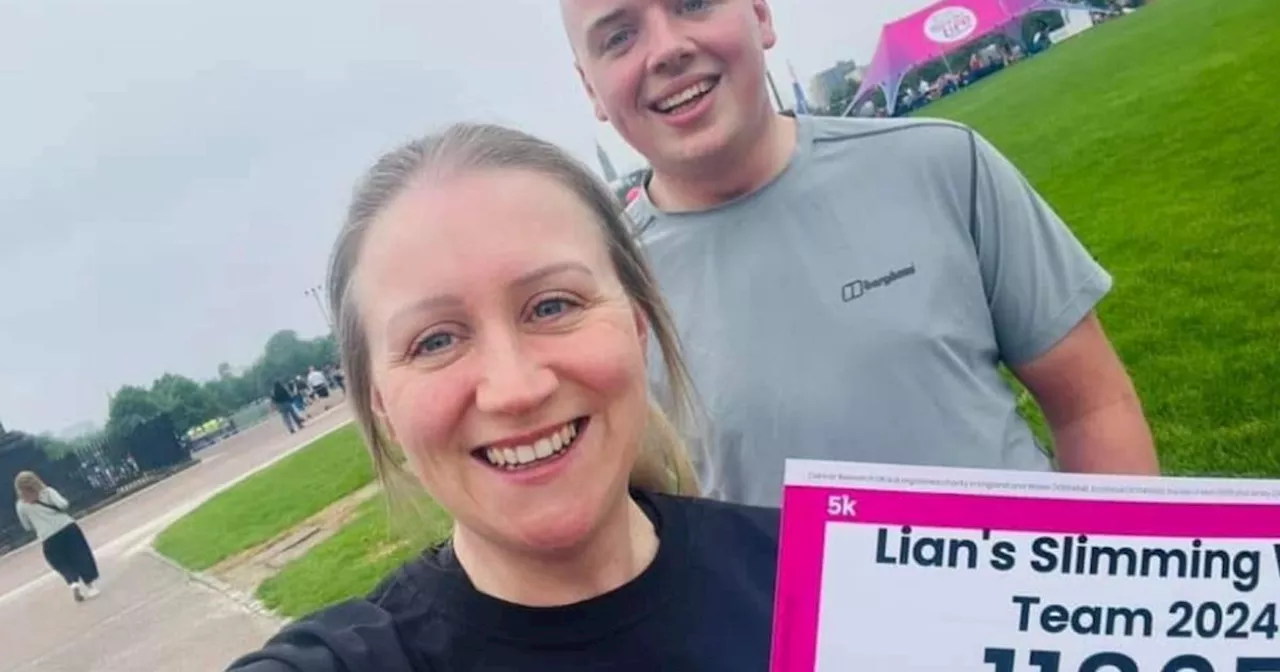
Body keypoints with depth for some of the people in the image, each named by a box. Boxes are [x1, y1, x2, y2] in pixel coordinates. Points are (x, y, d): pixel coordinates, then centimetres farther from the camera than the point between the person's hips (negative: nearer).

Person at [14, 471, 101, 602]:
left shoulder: (21, 506, 4)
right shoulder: (47, 492, 0)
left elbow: (27, 526, 12)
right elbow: (63, 505, -14)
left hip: (48, 540, 1)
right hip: (68, 528, -1)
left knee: (65, 566, 11)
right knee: (82, 557, 8)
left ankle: (74, 583, -13)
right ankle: (92, 584, 5)